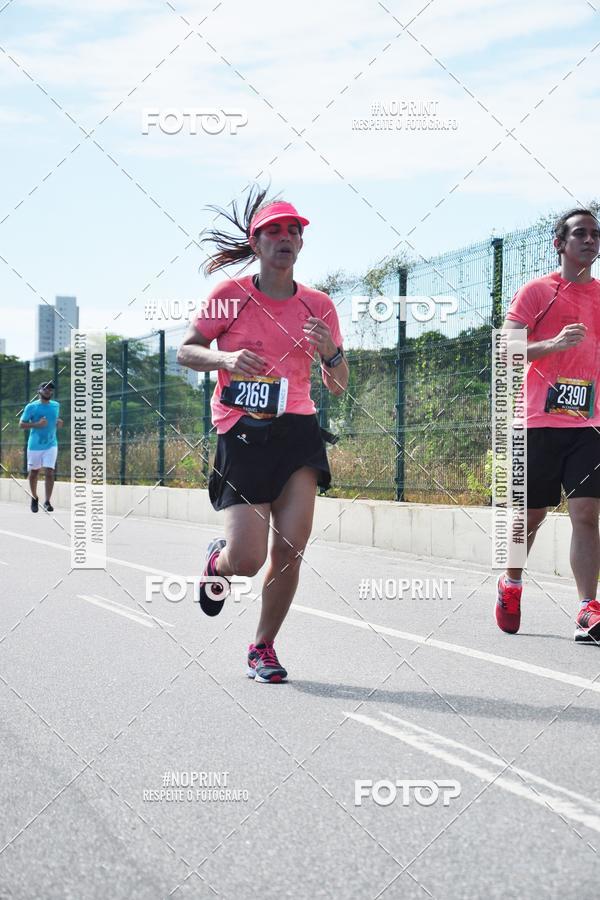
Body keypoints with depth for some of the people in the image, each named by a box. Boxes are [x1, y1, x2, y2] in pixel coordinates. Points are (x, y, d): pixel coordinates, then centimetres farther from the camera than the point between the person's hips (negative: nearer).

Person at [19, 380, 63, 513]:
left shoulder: (56, 405, 6)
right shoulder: (31, 407, -6)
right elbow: (22, 424, -7)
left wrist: (59, 423, 0)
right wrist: (37, 424, -20)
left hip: (51, 444, 2)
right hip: (34, 445, -1)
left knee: (50, 472, -11)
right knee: (34, 472, 11)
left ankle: (47, 502, -9)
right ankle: (34, 498, 31)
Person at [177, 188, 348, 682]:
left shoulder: (318, 305, 7)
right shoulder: (230, 294, -1)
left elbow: (338, 385, 12)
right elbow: (186, 351, 3)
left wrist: (331, 352, -10)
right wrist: (225, 358, -17)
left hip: (297, 432, 2)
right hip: (242, 435, -2)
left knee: (289, 552, -9)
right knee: (247, 560, -9)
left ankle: (263, 647, 12)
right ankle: (219, 559, 30)